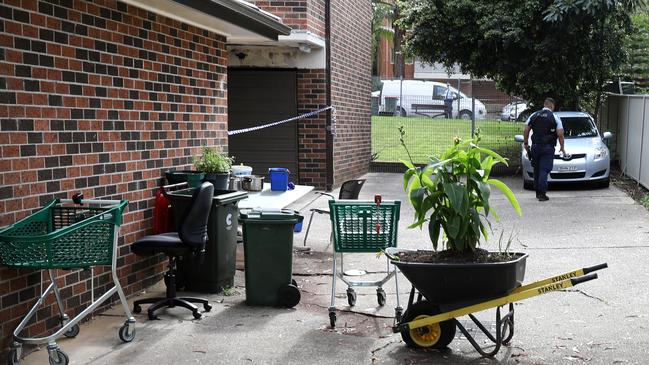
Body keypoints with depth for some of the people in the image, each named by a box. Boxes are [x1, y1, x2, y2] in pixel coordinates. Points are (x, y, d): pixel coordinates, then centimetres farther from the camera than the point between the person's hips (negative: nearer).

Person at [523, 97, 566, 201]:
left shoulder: (534, 115, 8)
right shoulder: (555, 117, -2)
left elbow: (526, 130, 5)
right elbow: (560, 134, -6)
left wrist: (525, 143, 14)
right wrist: (562, 148, 5)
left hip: (535, 146, 3)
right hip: (548, 148, -3)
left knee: (537, 169, 14)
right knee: (544, 170, -5)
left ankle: (538, 192, 21)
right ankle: (542, 194, -10)